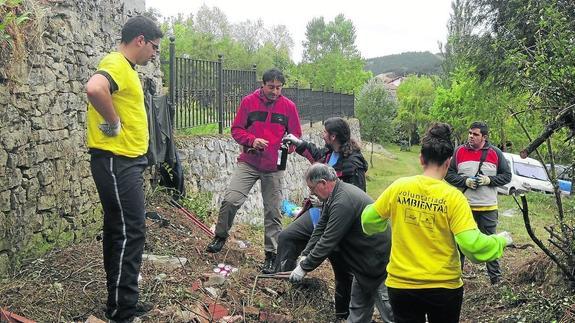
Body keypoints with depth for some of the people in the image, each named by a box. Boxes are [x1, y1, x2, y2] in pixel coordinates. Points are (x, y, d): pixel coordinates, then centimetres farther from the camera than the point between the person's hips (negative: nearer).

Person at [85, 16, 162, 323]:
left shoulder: (126, 67, 16)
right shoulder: (116, 63, -15)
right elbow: (94, 88, -36)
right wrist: (114, 123, -24)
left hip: (127, 162, 10)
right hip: (115, 161, -10)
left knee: (121, 231, 15)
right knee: (130, 233, -6)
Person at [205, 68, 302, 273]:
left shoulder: (289, 106, 1)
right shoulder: (249, 102, -1)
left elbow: (296, 135, 9)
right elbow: (236, 129, 2)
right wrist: (251, 140, -16)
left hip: (274, 167, 1)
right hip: (248, 163, 0)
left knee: (272, 211, 5)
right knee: (230, 199, -12)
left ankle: (271, 254, 16)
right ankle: (220, 237, 13)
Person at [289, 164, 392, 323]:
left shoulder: (343, 202, -28)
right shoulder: (335, 194, 4)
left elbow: (328, 241, -26)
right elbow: (321, 228, 10)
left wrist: (304, 267, -18)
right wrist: (305, 255, 2)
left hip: (377, 259, -10)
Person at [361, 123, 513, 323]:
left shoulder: (398, 187, -8)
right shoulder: (453, 197, -15)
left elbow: (369, 221, 2)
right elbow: (473, 244, -20)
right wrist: (500, 241, -1)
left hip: (400, 284, 1)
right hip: (444, 287, -1)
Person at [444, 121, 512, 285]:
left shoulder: (495, 153, 0)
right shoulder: (459, 151, 0)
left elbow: (507, 176, 4)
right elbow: (448, 174, 2)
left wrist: (489, 180, -12)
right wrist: (465, 181, -13)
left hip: (488, 207, 0)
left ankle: (495, 277, 20)